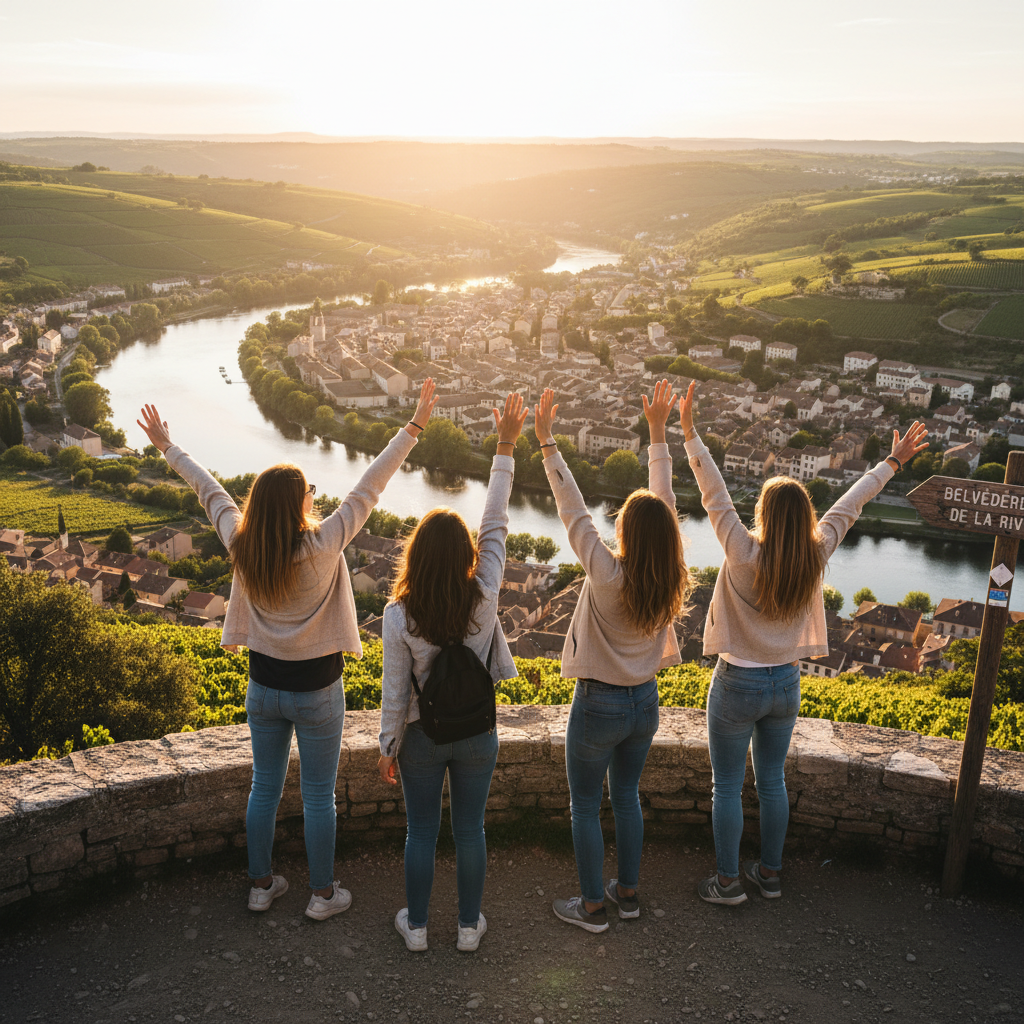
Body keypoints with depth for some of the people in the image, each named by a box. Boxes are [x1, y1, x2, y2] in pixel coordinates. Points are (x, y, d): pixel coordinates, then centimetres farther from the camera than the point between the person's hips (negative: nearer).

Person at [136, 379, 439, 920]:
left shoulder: (241, 547, -12)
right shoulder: (322, 546, -23)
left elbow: (209, 490, 2)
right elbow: (369, 487, -20)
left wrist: (167, 446, 15)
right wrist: (413, 427, -15)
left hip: (263, 686, 4)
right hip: (316, 690, -4)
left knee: (265, 787, 19)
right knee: (318, 795, 11)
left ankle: (261, 884, 34)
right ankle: (322, 893, 25)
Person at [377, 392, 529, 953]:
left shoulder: (399, 615, -21)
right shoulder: (483, 598, -20)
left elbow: (395, 692, -14)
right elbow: (495, 525, -13)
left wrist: (388, 747, 1)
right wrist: (506, 447, -11)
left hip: (422, 737, -1)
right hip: (476, 733, 1)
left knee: (421, 831, 17)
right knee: (470, 829, 17)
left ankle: (416, 924, 34)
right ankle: (469, 924, 33)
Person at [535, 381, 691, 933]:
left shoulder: (607, 573, -26)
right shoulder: (670, 578, -12)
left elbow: (572, 508, -23)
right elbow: (664, 500, -5)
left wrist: (547, 441, -18)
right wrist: (657, 432, 3)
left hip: (599, 704, -6)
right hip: (645, 702, 6)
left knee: (585, 806, 12)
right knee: (626, 795, 23)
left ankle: (592, 905, 23)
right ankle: (627, 891, 35)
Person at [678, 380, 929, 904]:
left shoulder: (744, 554, -21)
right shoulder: (815, 557, -9)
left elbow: (715, 495, -21)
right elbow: (848, 506, 0)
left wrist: (689, 433, -19)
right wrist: (893, 463, 12)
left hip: (737, 686, -5)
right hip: (785, 684, 5)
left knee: (727, 787, 9)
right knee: (772, 782, 19)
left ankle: (728, 880, 20)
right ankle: (769, 872, 32)